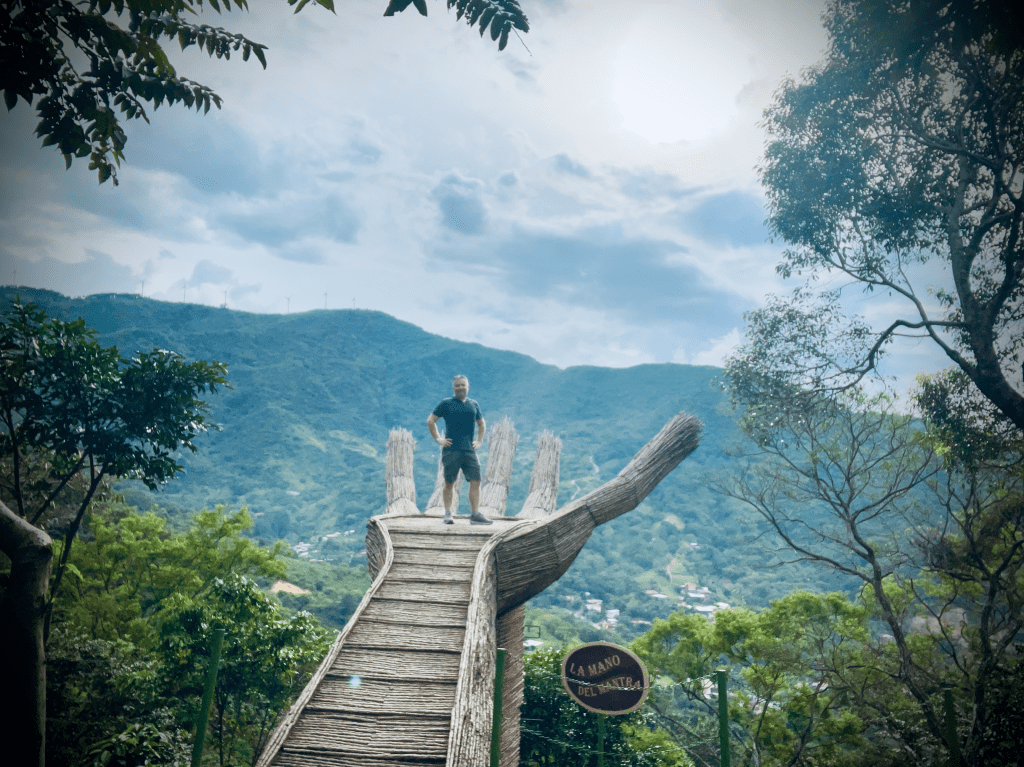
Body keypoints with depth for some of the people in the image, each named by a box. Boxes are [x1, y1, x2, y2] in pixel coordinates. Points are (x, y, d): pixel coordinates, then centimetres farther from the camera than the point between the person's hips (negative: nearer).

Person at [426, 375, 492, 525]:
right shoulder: (446, 403, 2)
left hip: (469, 450, 3)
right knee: (449, 483, 2)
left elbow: (481, 423, 28)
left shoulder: (474, 404, 14)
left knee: (475, 481, -5)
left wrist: (479, 440, 16)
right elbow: (430, 420, 4)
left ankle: (475, 514, -2)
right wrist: (438, 439, -2)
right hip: (451, 450, -3)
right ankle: (448, 514, 10)